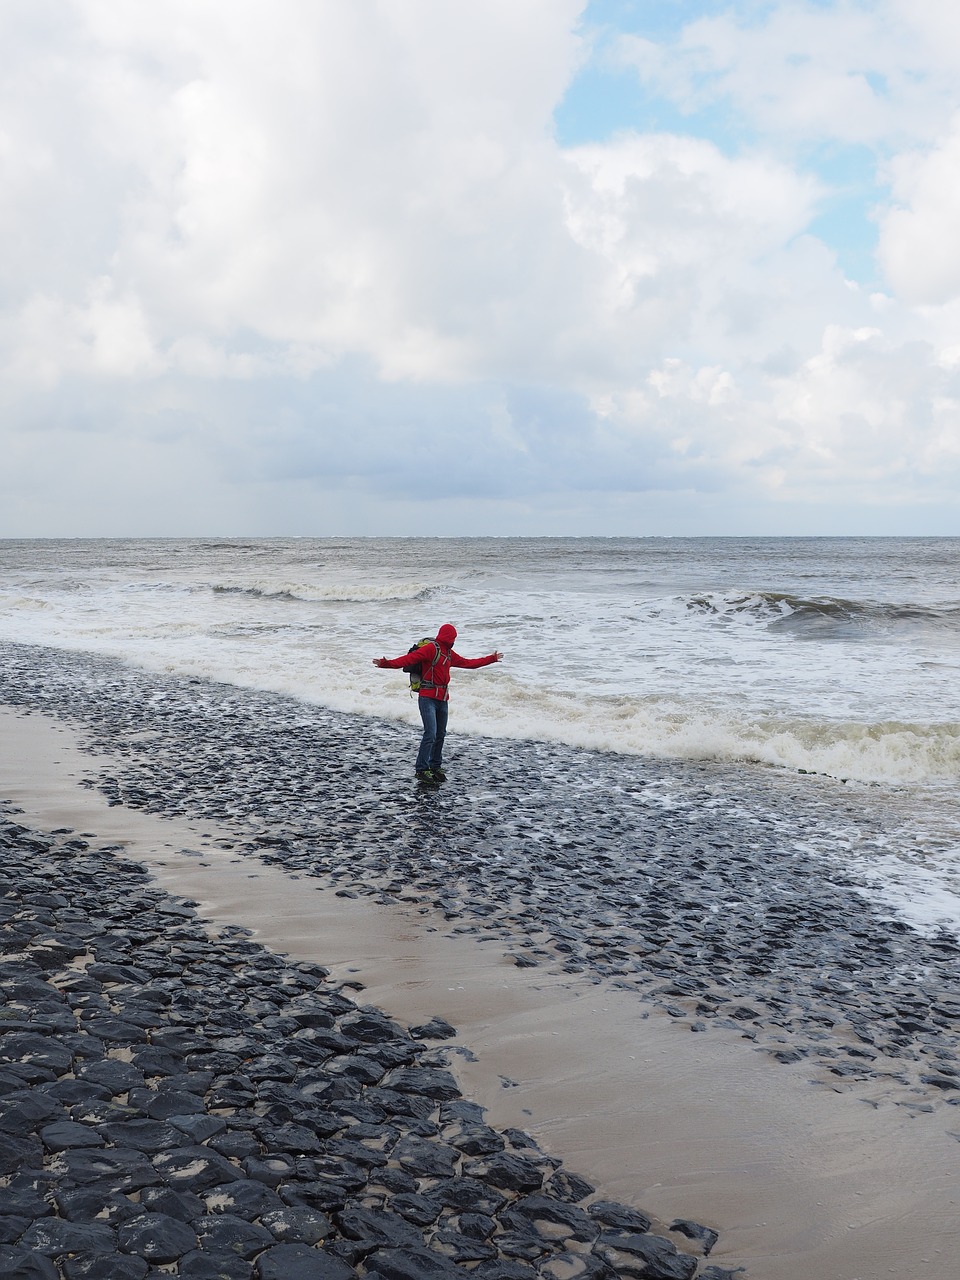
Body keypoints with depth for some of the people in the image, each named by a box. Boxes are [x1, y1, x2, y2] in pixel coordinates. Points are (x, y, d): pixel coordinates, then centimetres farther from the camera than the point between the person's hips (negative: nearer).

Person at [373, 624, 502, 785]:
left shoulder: (449, 653, 17)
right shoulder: (430, 648, -11)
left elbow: (467, 663, 29)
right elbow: (409, 659, -22)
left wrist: (491, 659, 36)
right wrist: (388, 663, -37)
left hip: (442, 699, 9)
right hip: (428, 699, -9)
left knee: (440, 735, 15)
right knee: (431, 734, -15)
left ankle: (436, 766, 27)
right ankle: (422, 769, -9)